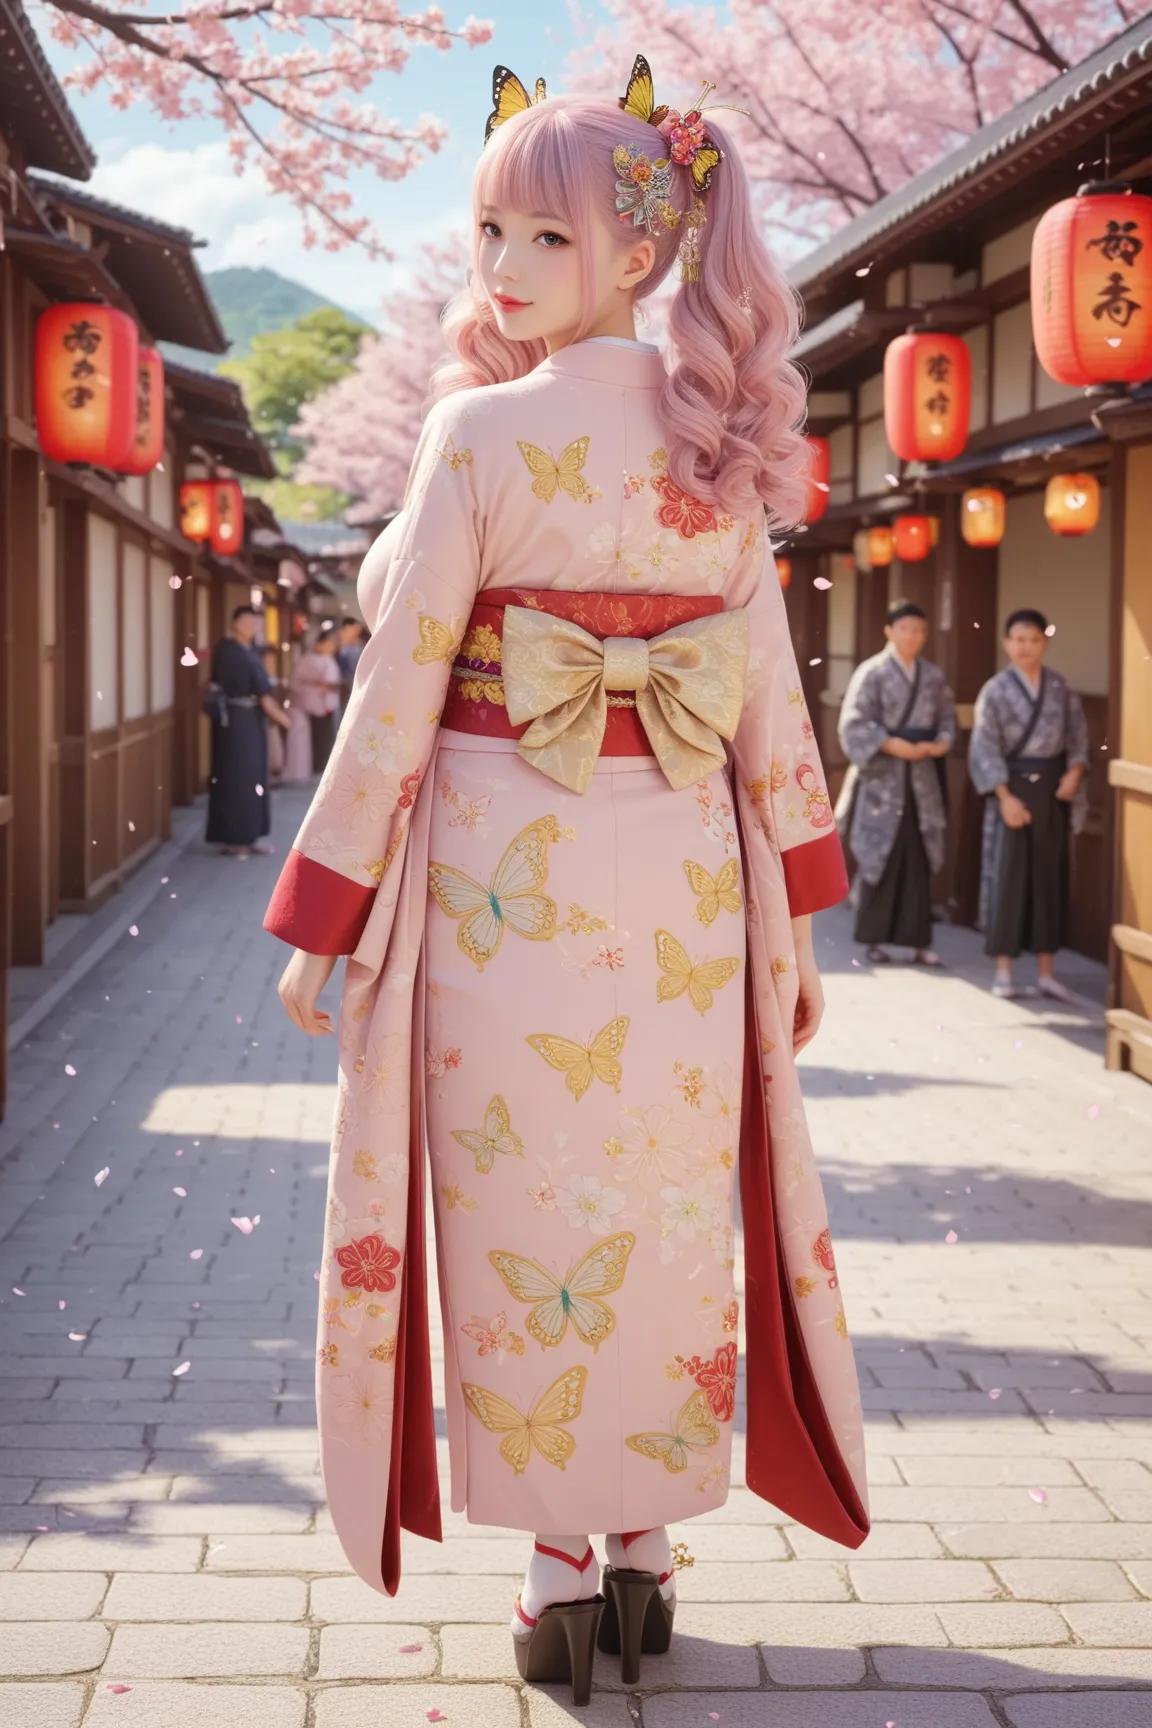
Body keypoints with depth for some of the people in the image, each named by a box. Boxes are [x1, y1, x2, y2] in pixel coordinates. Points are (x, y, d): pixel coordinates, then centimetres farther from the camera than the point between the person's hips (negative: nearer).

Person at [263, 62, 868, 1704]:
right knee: (666, 1210, 12)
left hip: (510, 872, -4)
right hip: (680, 882, 5)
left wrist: (325, 923, -4)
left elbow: (398, 688, -10)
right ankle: (648, 1553, 23)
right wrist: (796, 908, 13)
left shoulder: (483, 428, -9)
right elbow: (770, 692, 6)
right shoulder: (718, 443, 5)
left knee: (529, 1215, 6)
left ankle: (562, 1572, 15)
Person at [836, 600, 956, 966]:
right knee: (878, 858, 1)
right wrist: (894, 746, -19)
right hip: (882, 776, -4)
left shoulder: (934, 677, 9)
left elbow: (947, 717, 13)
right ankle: (874, 939, 10)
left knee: (918, 860, 3)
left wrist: (942, 743, -8)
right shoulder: (871, 673, -5)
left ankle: (919, 941, 5)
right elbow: (854, 724, -10)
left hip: (921, 778, 4)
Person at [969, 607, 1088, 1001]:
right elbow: (985, 749, -7)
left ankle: (1046, 971, 11)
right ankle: (1003, 970, 4)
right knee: (1007, 876, -3)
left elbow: (1077, 735, 9)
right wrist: (1005, 796, -15)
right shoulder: (996, 690, -4)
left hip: (1052, 790, 3)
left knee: (1049, 875, 5)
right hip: (1013, 788, -3)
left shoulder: (1061, 687, 5)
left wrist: (1075, 772, -10)